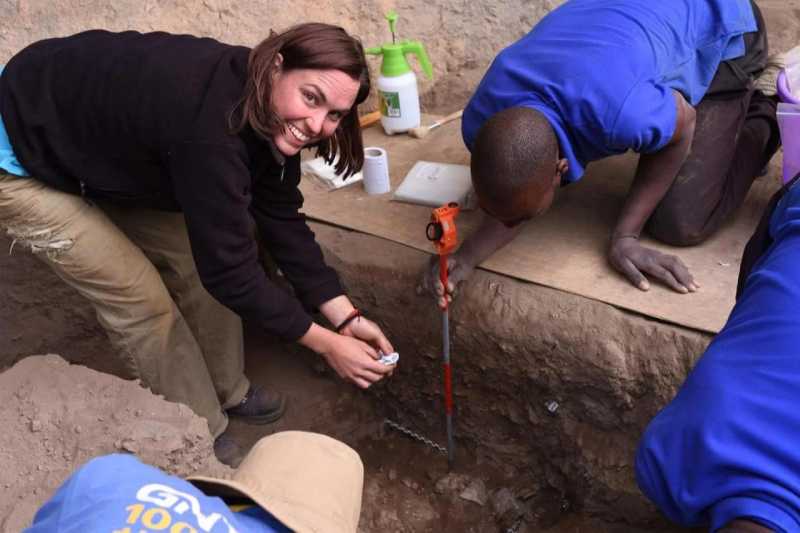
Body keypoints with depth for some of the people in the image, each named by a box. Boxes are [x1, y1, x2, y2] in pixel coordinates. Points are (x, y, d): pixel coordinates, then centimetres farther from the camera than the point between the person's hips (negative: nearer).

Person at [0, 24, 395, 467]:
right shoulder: (211, 126, -40)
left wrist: (346, 316, -12)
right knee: (142, 298, -8)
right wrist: (326, 343, -25)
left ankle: (226, 392, 25)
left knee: (195, 263, 3)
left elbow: (281, 219, -9)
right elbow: (229, 267, -34)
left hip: (105, 148, 8)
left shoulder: (269, 114, -14)